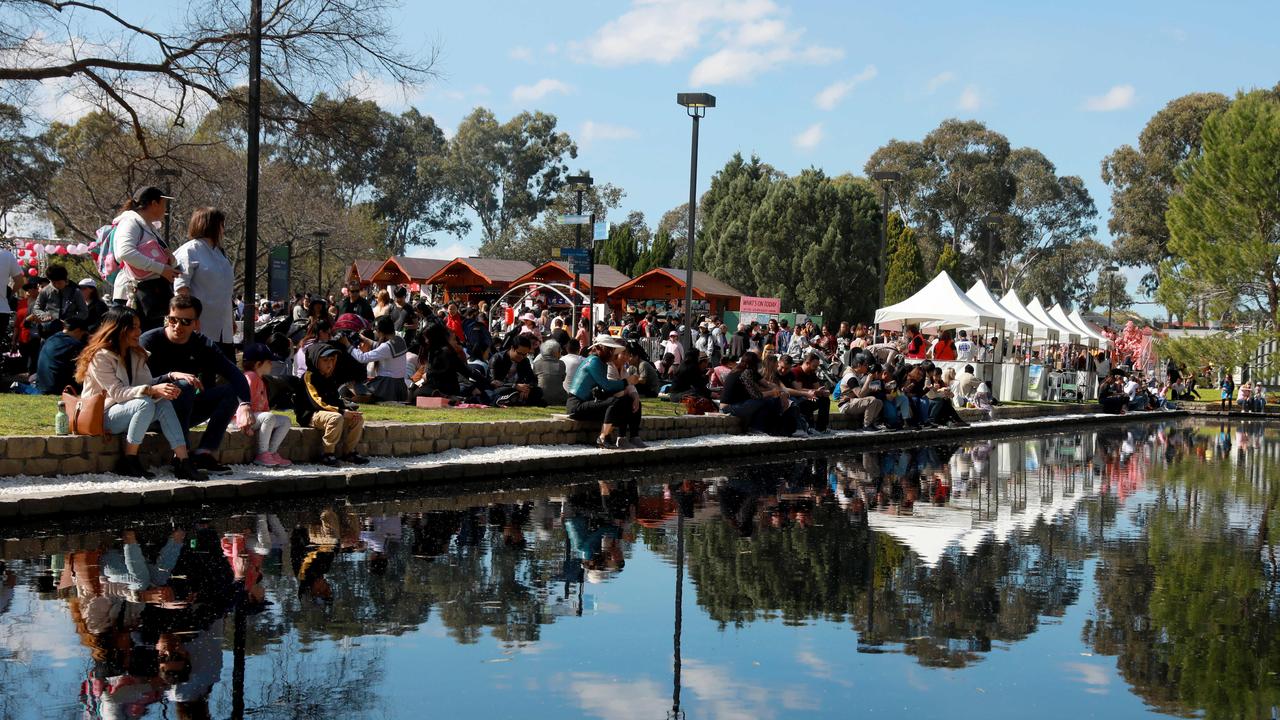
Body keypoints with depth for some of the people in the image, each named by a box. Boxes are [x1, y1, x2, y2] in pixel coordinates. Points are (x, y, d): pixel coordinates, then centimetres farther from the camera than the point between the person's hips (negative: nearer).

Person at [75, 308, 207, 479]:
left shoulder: (137, 354, 10)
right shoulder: (100, 357, -14)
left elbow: (148, 384, 2)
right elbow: (116, 392, -22)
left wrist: (162, 391, -22)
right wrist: (152, 390, -33)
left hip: (128, 410, 7)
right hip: (101, 416, -7)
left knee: (165, 404, -19)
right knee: (145, 404, -32)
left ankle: (183, 462, -28)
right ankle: (128, 463, -23)